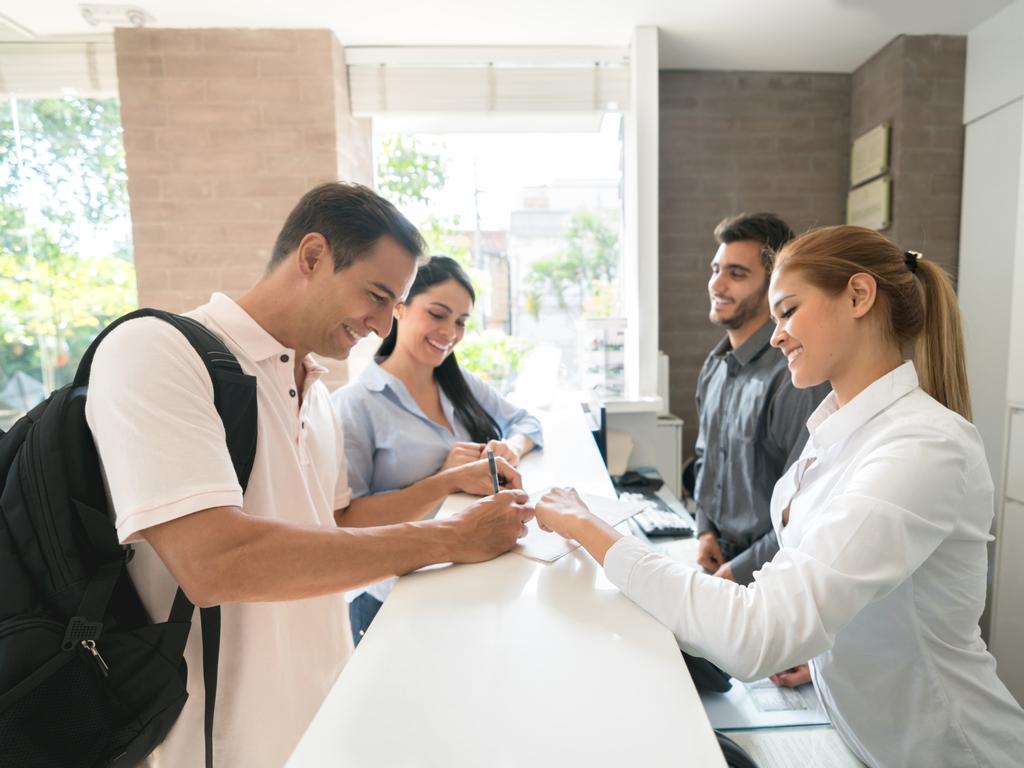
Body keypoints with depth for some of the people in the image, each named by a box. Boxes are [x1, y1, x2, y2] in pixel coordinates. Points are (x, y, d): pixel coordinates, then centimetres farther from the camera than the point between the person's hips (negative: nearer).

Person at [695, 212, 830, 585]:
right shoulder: (714, 366, 1)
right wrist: (705, 530, 2)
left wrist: (740, 570, -15)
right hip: (719, 559, 7)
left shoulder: (795, 379, -24)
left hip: (767, 577, -6)